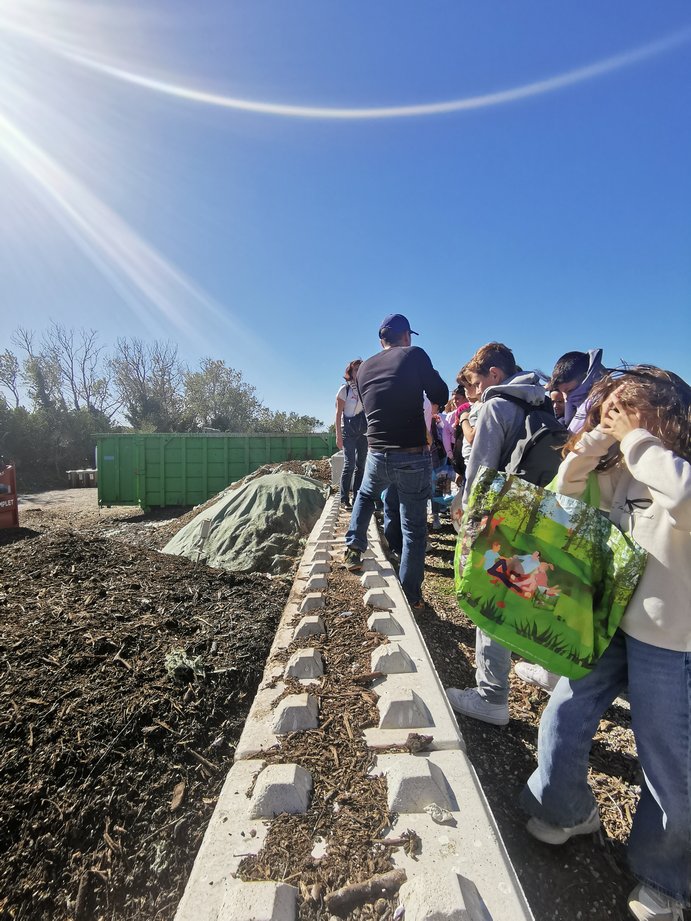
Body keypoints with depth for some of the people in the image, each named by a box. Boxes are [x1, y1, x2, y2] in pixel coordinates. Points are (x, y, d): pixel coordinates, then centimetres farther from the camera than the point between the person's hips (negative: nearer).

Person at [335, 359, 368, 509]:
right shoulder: (345, 389, -1)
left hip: (363, 430, 5)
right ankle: (344, 499, -5)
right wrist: (338, 434, -11)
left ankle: (357, 498, 13)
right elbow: (338, 413, -3)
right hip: (349, 430, -4)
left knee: (360, 465, 5)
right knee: (349, 464, -12)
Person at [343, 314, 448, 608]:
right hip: (414, 456, -4)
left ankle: (354, 547, 28)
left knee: (365, 495, 36)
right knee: (414, 528, 8)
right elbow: (440, 397, -1)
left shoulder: (364, 368, 10)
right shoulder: (414, 355, -5)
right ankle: (410, 595, 17)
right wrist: (432, 375, 18)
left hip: (377, 455, 4)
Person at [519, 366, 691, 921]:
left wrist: (636, 437, -23)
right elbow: (568, 486, 5)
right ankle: (568, 813, 41)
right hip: (608, 619, 6)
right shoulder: (623, 470, 7)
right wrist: (600, 435, -6)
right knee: (562, 723, 13)